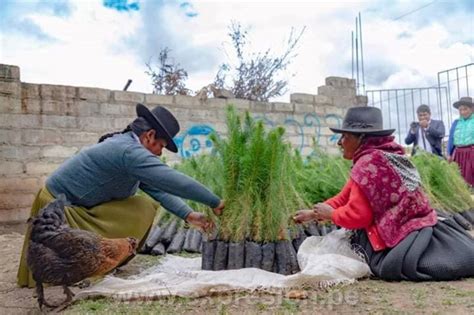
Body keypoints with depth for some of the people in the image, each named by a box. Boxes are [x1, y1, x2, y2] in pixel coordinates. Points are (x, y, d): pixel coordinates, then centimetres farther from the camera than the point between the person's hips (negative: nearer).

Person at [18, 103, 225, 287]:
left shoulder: (127, 145, 2)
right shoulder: (130, 151, -28)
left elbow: (158, 189, 0)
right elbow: (174, 182, -32)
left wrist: (188, 215, -9)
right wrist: (215, 202, -24)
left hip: (82, 207, 9)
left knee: (145, 207, -2)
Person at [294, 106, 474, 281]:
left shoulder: (367, 163, -18)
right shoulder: (386, 156, 13)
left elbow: (357, 215, -17)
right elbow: (346, 197, 17)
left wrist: (330, 213, 2)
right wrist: (313, 213, 17)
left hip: (398, 238, -10)